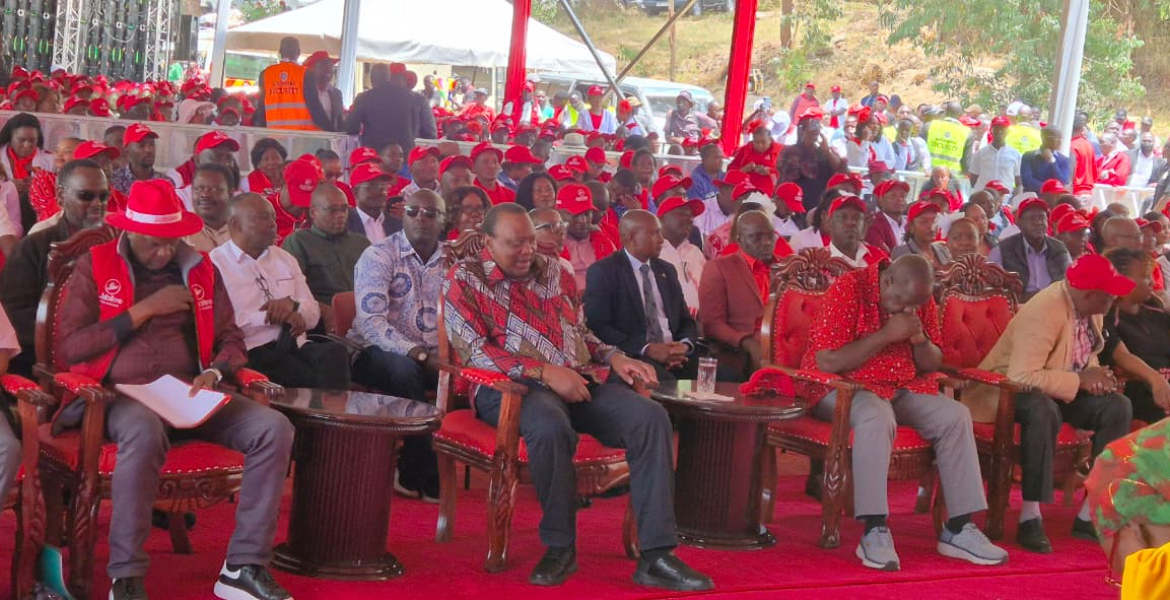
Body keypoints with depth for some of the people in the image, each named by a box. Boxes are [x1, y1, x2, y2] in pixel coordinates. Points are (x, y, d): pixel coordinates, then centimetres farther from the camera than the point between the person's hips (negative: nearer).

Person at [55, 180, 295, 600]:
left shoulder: (200, 269, 13)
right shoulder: (95, 266, 3)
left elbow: (231, 341, 15)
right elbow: (68, 349, -6)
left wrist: (215, 372, -9)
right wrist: (144, 310, -8)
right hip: (121, 393, -4)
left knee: (274, 428, -20)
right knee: (145, 432, -40)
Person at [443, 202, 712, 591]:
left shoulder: (555, 274, 20)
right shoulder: (465, 280, 4)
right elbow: (474, 350, -9)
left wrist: (613, 357, 7)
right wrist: (544, 372, -18)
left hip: (578, 382, 5)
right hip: (512, 386, -5)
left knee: (650, 417, -21)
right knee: (550, 425, -41)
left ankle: (655, 555, -24)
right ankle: (560, 547, -19)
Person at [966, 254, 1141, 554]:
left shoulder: (1090, 307, -3)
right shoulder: (1044, 313, -29)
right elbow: (1022, 376, -35)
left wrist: (1095, 376, -11)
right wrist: (1080, 380, -28)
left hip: (1064, 388, 8)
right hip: (1011, 392, -8)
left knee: (1118, 407, -15)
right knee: (1043, 411, -40)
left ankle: (1090, 515, -11)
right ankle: (1030, 518, -33)